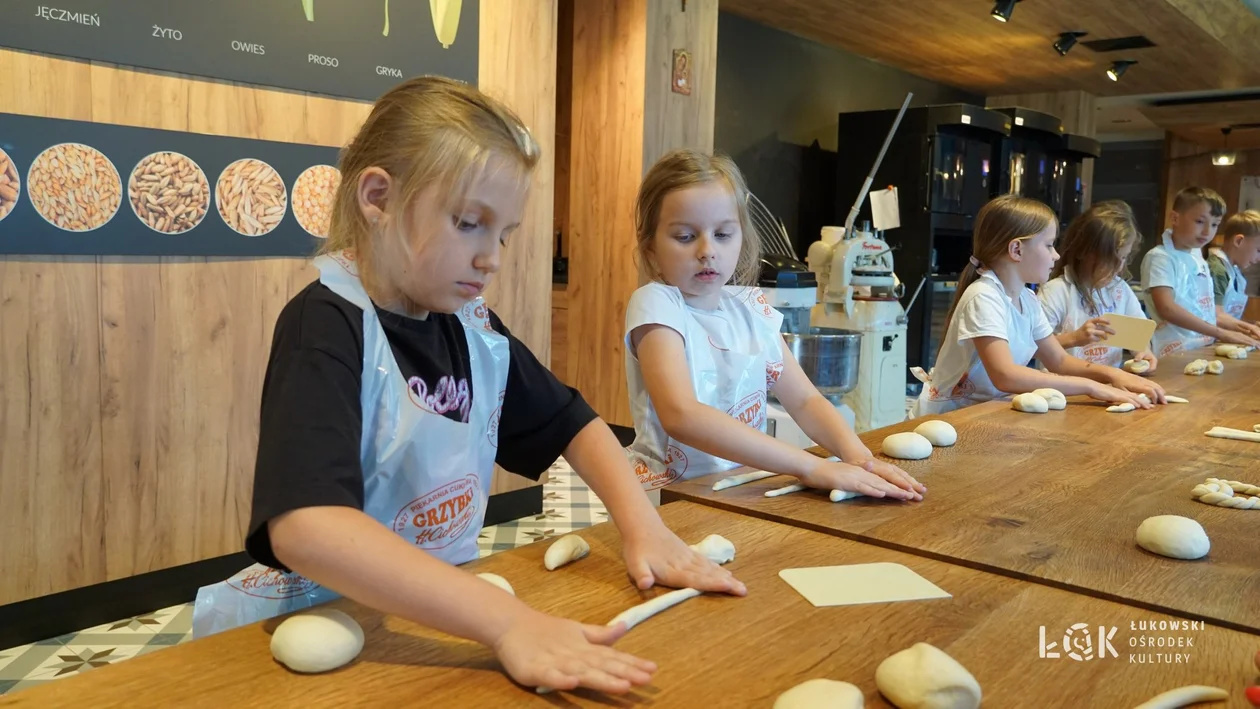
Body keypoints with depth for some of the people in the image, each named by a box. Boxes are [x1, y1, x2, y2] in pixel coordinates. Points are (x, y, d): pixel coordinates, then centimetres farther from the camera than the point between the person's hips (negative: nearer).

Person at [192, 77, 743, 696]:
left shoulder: (473, 326, 2)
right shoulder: (324, 327, -17)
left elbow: (571, 423, 13)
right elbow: (303, 526, -32)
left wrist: (644, 528, -2)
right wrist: (509, 622, -38)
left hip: (445, 611, 5)